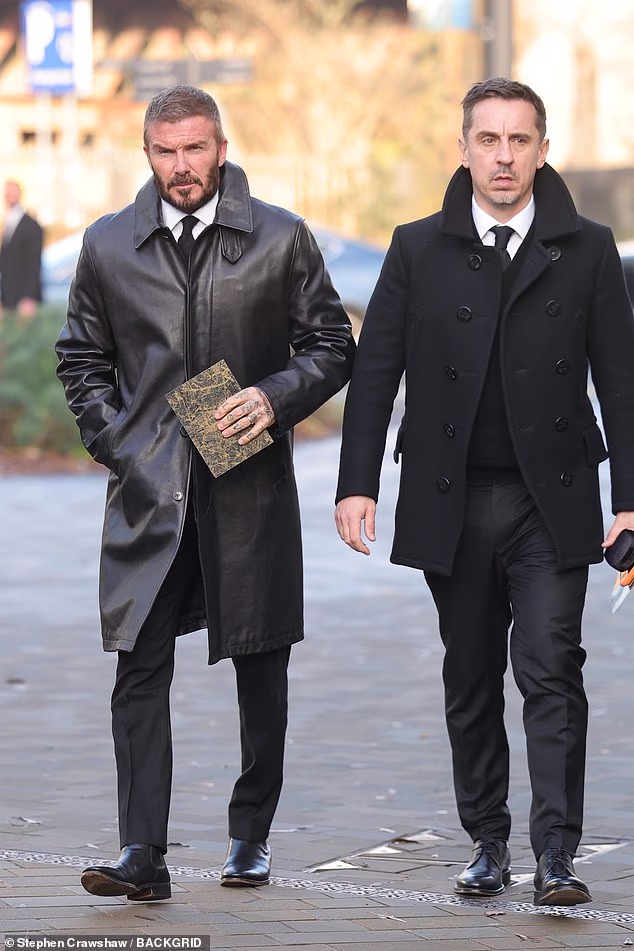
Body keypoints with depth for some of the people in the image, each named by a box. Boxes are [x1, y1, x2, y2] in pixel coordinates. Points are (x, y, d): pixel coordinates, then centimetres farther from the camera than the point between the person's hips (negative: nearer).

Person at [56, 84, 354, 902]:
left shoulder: (282, 240, 1)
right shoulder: (109, 246, 6)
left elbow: (332, 346, 6)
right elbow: (82, 359, 15)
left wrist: (275, 398, -11)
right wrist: (113, 442, 2)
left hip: (252, 488, 0)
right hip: (148, 490, 0)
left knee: (261, 669, 9)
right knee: (140, 667, -9)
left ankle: (251, 835, 25)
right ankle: (142, 856, -10)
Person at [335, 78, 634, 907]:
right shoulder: (419, 251, 4)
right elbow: (374, 370, 4)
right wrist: (358, 483, -4)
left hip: (552, 504, -2)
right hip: (451, 505, 2)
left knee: (551, 672, -9)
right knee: (471, 679, 9)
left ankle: (556, 853, -9)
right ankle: (487, 842, 19)